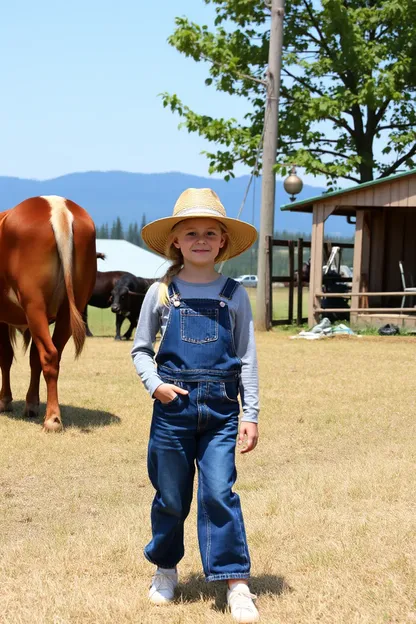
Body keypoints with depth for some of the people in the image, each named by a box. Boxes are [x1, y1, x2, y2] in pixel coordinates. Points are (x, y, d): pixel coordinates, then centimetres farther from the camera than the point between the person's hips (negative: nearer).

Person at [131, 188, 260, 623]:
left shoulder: (234, 295, 4)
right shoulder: (161, 293, 2)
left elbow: (247, 358, 5)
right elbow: (140, 350, 10)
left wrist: (250, 415, 1)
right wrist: (155, 385, -8)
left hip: (220, 410, 0)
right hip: (173, 407, 1)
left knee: (219, 493, -8)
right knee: (171, 497, 10)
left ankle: (237, 584, -1)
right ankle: (165, 570, 31)